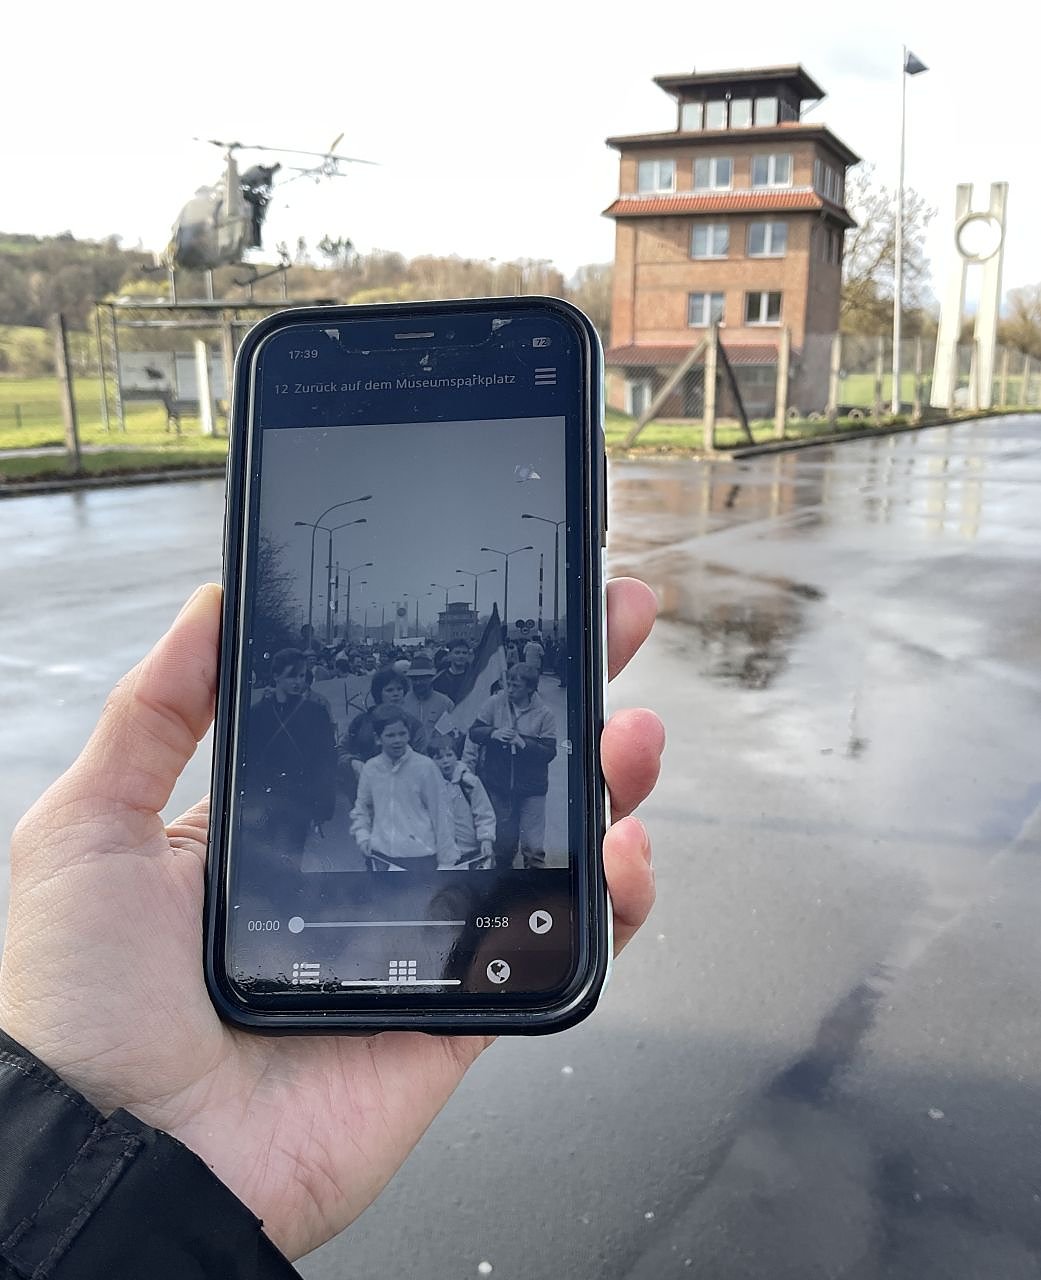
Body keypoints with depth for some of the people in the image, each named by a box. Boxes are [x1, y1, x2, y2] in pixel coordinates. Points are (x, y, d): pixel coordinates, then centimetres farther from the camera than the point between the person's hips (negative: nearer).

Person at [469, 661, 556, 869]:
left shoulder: (543, 714, -7)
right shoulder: (495, 703, -3)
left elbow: (549, 751, -11)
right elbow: (474, 732, -2)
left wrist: (523, 744, -25)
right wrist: (493, 733, -21)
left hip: (531, 788, -2)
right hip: (497, 784, 2)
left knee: (533, 847, -6)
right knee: (503, 843, 18)